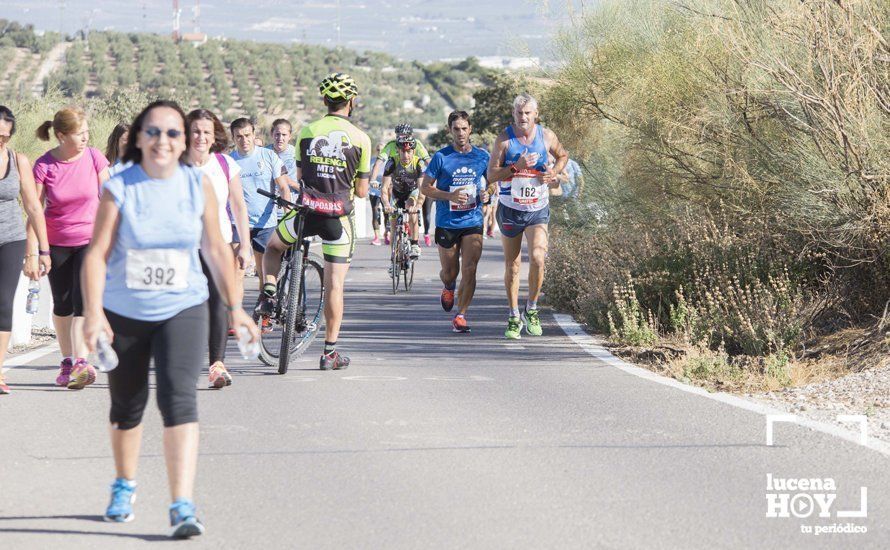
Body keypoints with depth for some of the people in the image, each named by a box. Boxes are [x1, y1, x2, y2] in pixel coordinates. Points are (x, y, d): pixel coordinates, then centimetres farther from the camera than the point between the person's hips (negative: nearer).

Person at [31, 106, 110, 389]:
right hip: (57, 243, 1)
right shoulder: (44, 166, -10)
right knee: (62, 304, 9)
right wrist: (32, 252, -12)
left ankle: (81, 363, -17)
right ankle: (67, 361, 22)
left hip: (90, 240, -1)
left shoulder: (94, 158, -8)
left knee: (83, 301, -13)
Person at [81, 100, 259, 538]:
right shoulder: (119, 189, -9)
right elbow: (97, 254, -12)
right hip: (124, 313, 0)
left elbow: (216, 250, 6)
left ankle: (183, 506, -20)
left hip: (183, 309, 0)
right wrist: (93, 313, -22)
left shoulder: (198, 185, -2)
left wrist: (234, 307, 7)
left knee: (179, 398, -16)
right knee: (127, 404, 15)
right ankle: (124, 486, 40)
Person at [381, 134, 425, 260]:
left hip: (413, 192, -1)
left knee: (412, 213, -29)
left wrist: (417, 205, -54)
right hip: (397, 192, 1)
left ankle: (414, 245, -17)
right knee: (394, 224, -2)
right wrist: (386, 204, -53)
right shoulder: (392, 163, -29)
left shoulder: (418, 164, -30)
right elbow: (385, 187, -34)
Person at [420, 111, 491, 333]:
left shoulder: (482, 156, 3)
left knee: (469, 270, -11)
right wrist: (449, 196, -18)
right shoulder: (441, 157, -4)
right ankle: (449, 288, 45)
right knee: (449, 272, 9)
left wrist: (487, 193, -6)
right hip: (447, 223, -1)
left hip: (473, 222, 1)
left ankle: (461, 315, -2)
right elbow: (425, 187, -2)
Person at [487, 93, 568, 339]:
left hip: (537, 210, 0)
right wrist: (517, 166, -24)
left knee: (538, 259, -18)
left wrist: (554, 172, -2)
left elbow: (563, 156, 18)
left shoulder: (546, 136, -1)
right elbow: (491, 174, -10)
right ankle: (514, 318, 20)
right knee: (512, 264, 7)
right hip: (510, 210, 0)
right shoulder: (504, 139, -7)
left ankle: (531, 310, 2)